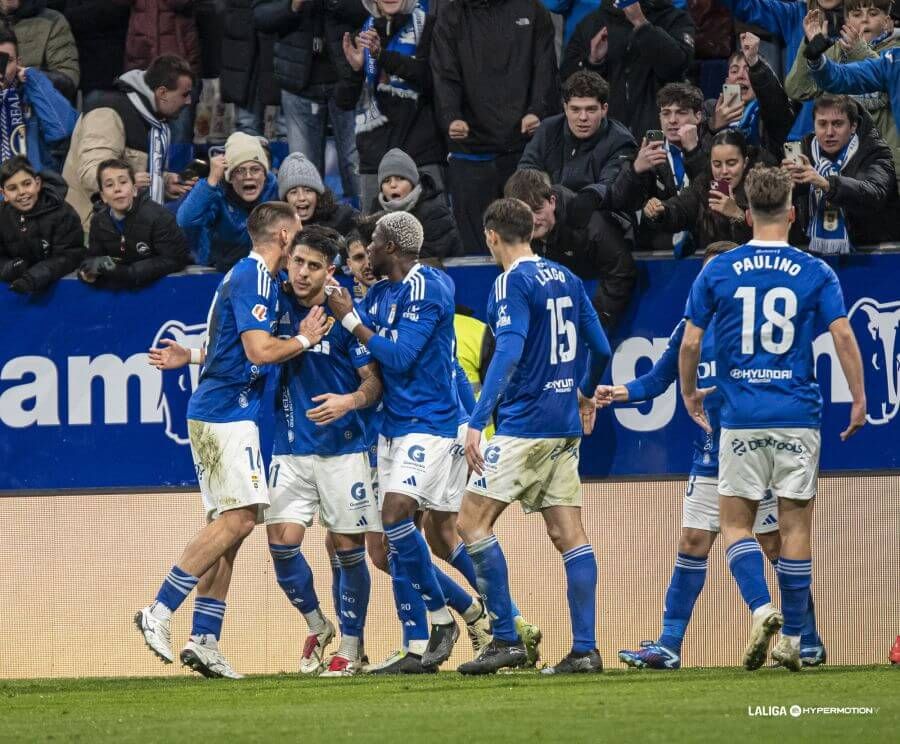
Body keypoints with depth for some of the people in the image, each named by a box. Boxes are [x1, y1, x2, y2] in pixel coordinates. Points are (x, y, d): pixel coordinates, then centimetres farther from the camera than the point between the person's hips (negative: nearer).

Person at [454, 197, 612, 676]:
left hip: (524, 424, -8)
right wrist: (587, 394, 37)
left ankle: (506, 640, -9)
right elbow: (600, 348, 18)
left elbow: (509, 352, -23)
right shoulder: (565, 278, 13)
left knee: (473, 521, -4)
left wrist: (476, 422, -28)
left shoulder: (513, 282, -10)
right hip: (565, 424, 8)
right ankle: (584, 649, 1)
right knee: (568, 534, 6)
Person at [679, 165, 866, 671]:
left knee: (736, 521, 8)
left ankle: (763, 609, -16)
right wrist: (859, 401, 0)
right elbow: (843, 335, -8)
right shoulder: (815, 273, 0)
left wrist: (689, 394, 18)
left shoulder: (718, 271, 1)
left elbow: (691, 344, 2)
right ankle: (792, 639, 7)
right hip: (799, 419, 0)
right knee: (796, 526, 6)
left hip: (741, 419, 0)